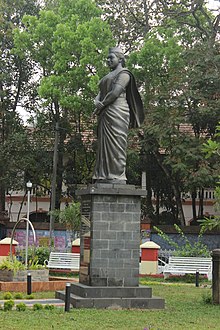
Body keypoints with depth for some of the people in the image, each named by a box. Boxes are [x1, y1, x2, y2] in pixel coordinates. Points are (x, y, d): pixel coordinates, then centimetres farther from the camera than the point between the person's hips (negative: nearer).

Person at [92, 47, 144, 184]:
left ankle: (118, 176, -15)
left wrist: (102, 105, -7)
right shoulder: (108, 76, 28)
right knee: (105, 144, 3)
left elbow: (116, 92, -14)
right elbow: (100, 94, 19)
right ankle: (104, 176, 1)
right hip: (105, 114, 9)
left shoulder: (123, 73, 0)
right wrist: (97, 102, -4)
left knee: (115, 143, -13)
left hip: (116, 111, -9)